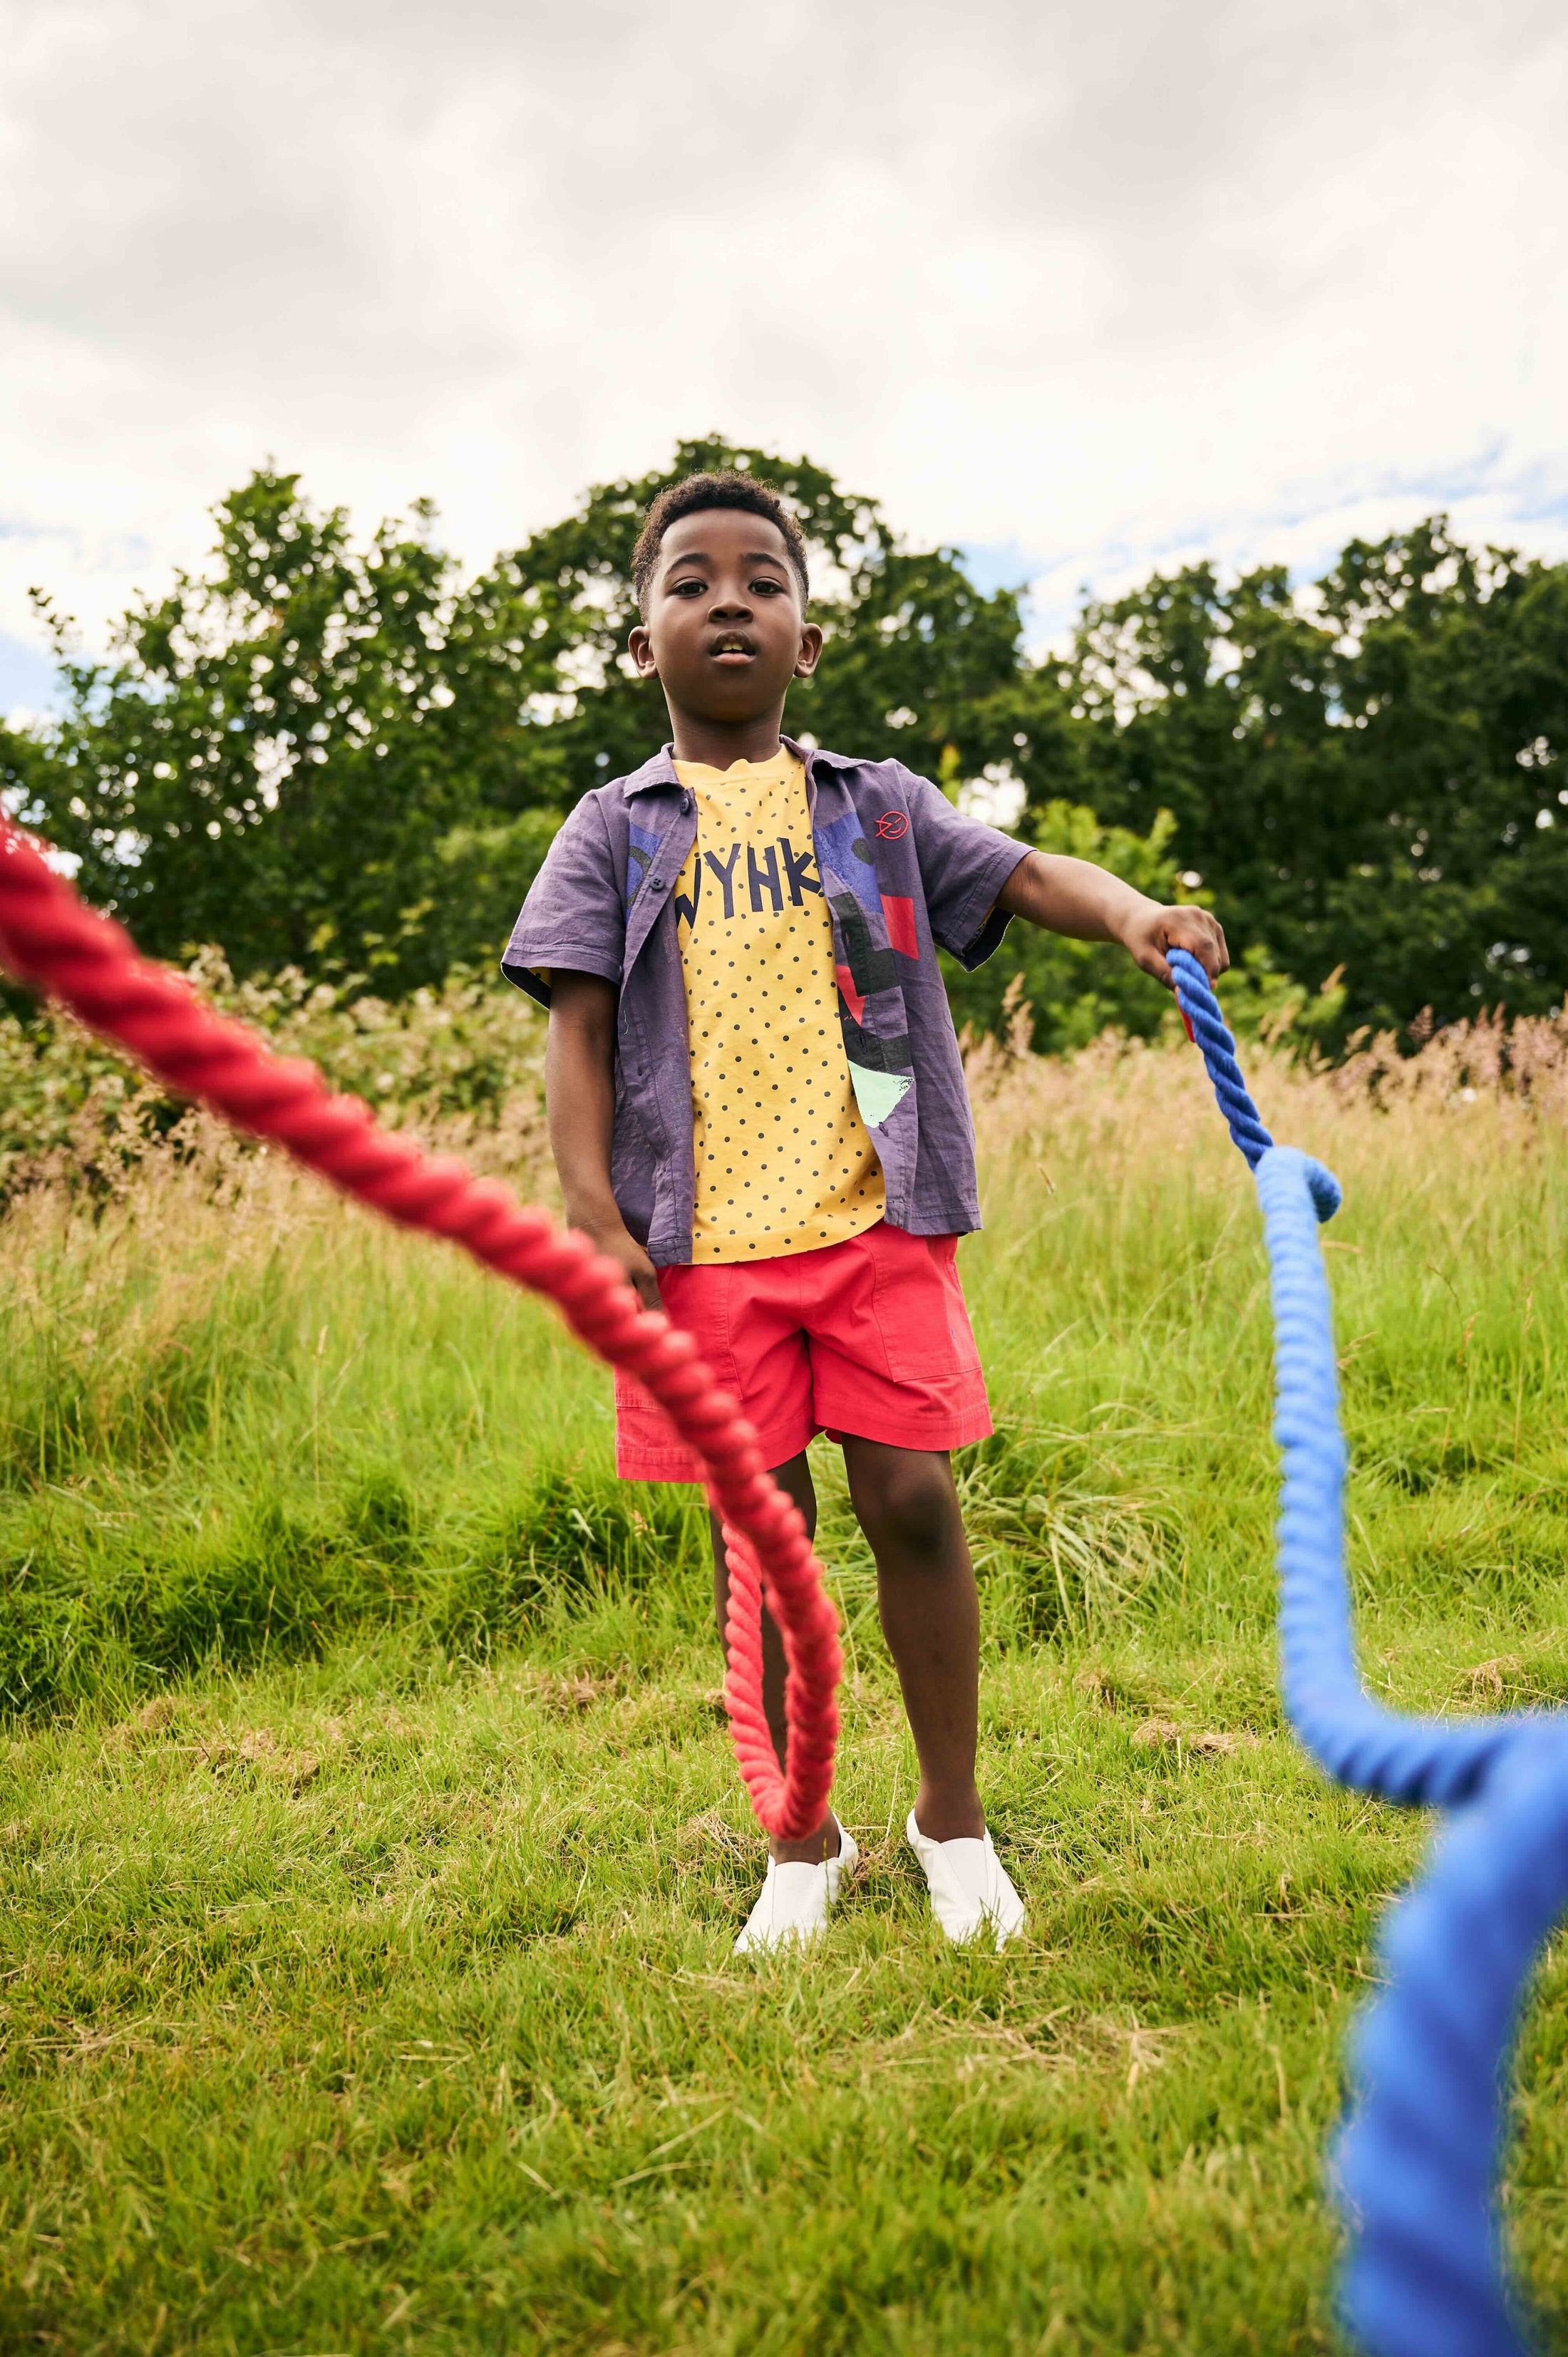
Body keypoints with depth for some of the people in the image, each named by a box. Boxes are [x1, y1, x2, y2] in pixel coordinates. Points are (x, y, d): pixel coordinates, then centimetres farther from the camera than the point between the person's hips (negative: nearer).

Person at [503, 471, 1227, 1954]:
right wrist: (594, 1215, -7)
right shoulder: (617, 831, 10)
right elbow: (579, 1028, 4)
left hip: (876, 1219, 0)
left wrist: (1134, 914, -21)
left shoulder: (878, 806, 13)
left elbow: (1021, 874, 1)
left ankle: (953, 1817, 21)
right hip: (705, 1240, 0)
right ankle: (801, 1844, 24)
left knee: (912, 1504, -1)